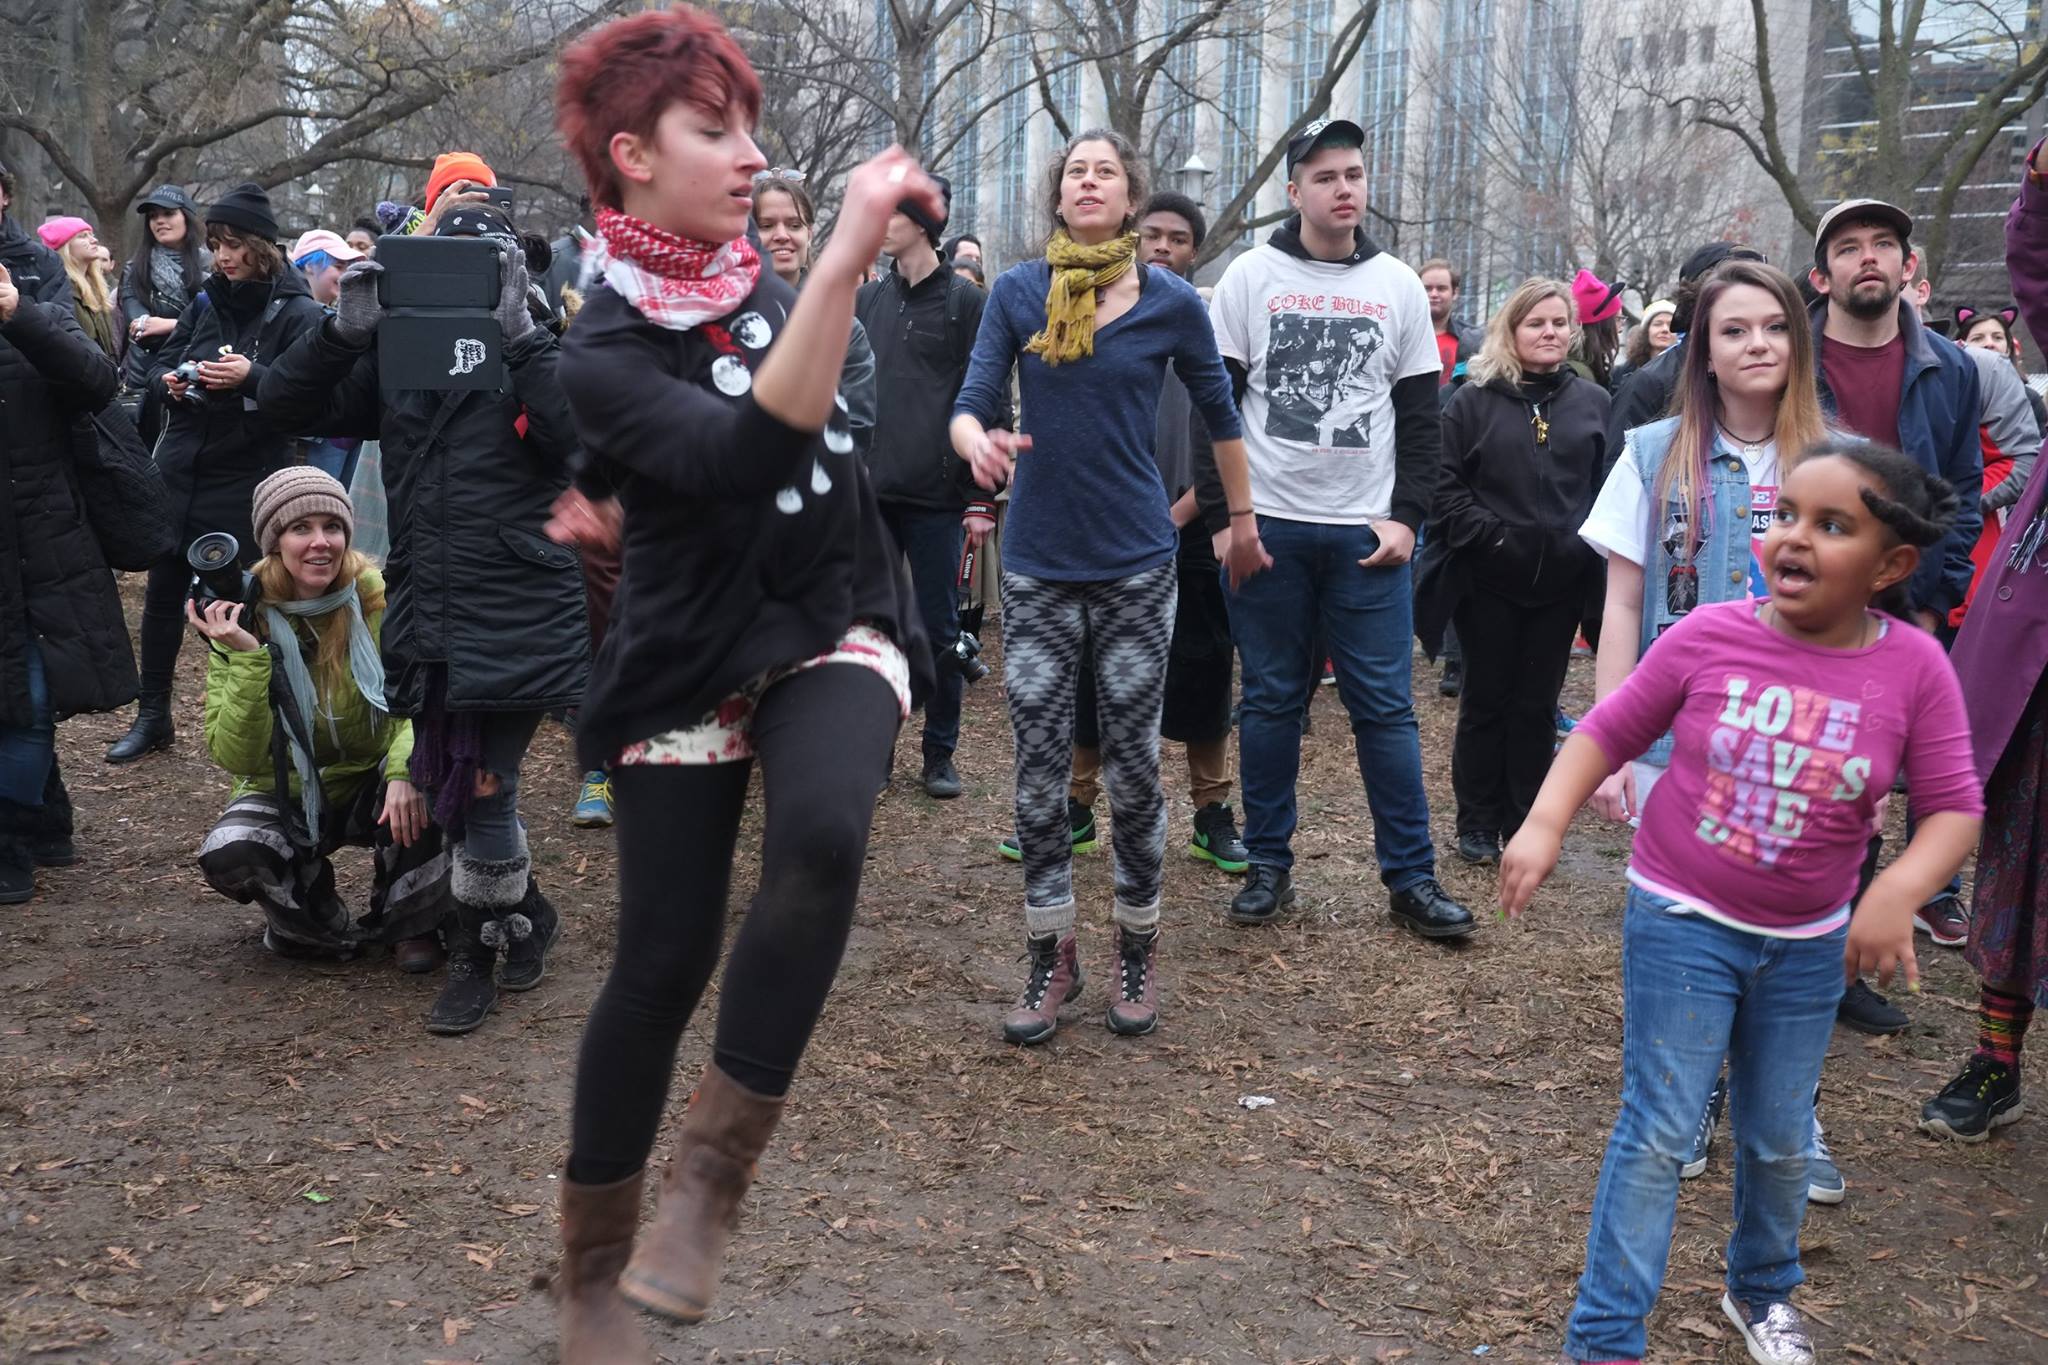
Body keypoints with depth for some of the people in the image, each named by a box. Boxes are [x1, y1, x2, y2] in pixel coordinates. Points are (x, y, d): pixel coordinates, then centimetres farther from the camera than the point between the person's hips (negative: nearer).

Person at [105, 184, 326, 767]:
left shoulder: (297, 313, -9)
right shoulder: (207, 300, 7)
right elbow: (160, 360, 15)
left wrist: (251, 377, -31)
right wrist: (169, 380, -6)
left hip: (249, 482, -6)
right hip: (181, 471, 6)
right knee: (163, 592, 11)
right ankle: (152, 718, 24)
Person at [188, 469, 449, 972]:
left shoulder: (377, 597, -16)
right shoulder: (242, 618, -15)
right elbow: (236, 758, -20)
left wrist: (405, 769, -37)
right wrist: (246, 658, -33)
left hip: (371, 784, 0)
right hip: (287, 797, 0)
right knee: (228, 855, -30)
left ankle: (409, 924, -5)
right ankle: (317, 925, 5)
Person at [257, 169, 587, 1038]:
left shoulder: (541, 363, -4)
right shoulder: (398, 358, 8)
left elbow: (588, 436, -23)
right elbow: (286, 406, 6)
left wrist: (521, 334, -24)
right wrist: (344, 330, -8)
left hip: (518, 616, -5)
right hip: (425, 611, 5)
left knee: (478, 789, -3)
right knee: (453, 785, 13)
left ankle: (477, 954, 20)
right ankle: (521, 920, 35)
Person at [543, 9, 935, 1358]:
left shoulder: (762, 283, 5)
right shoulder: (606, 349, -14)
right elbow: (752, 455, -34)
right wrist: (846, 257, -38)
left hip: (836, 627, 4)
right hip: (692, 661, -4)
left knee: (822, 834, -29)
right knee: (664, 963, 0)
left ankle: (714, 1176, -14)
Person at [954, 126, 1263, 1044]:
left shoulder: (1171, 303, -2)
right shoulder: (1016, 293, 1)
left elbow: (1220, 415, 10)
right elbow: (969, 406, -5)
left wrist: (1244, 526, 17)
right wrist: (978, 444, -29)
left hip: (1135, 564, -1)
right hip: (1037, 566, 1)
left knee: (1133, 769, 4)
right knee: (1039, 770, 3)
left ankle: (1137, 949, 21)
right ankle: (1050, 956, 17)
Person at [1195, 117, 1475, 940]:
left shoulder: (1399, 286, 9)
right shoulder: (1251, 277, 3)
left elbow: (1421, 416, 9)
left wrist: (1406, 517, -2)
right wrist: (1223, 516, -6)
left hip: (1368, 531, 1)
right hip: (1269, 525, -1)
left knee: (1385, 707, 1)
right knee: (1271, 701, 6)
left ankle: (1411, 878, 7)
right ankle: (1269, 867, 17)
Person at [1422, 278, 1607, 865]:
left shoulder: (1592, 402, 6)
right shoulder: (1474, 400, -1)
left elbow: (1608, 485, 7)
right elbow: (1444, 483, -5)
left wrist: (1588, 546, -5)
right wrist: (1485, 535, -14)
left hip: (1561, 583, 2)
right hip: (1489, 580, -2)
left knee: (1537, 704, 10)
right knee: (1486, 701, 7)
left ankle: (1525, 824, 19)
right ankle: (1478, 825, 16)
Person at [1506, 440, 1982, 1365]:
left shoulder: (1914, 669, -13)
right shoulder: (1708, 637, -14)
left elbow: (1954, 808, -8)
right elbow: (1608, 733, -4)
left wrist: (1899, 890, -25)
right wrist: (1546, 824, -16)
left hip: (1807, 945, 2)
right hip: (1680, 923, -2)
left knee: (1781, 1141, 16)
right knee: (1658, 1134, -2)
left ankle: (1763, 1291, 44)